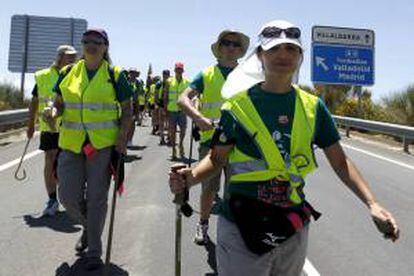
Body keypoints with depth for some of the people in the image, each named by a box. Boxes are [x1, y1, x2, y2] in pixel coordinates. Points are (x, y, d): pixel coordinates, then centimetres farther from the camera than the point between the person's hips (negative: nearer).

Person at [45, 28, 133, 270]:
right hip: (71, 144, 3)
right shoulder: (68, 73, 8)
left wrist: (122, 137, -12)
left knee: (96, 197, 2)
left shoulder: (115, 75, 0)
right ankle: (89, 227, 34)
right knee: (68, 196, 2)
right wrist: (53, 114, -10)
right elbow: (59, 103, 14)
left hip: (103, 144, -3)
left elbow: (127, 110, 1)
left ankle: (94, 251, 19)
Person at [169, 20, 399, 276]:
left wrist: (372, 203, -8)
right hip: (242, 228, -3)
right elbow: (217, 159, -1)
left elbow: (340, 162, 4)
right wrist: (190, 176, -20)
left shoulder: (313, 107, 0)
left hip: (294, 230, 3)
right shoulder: (238, 104, -7)